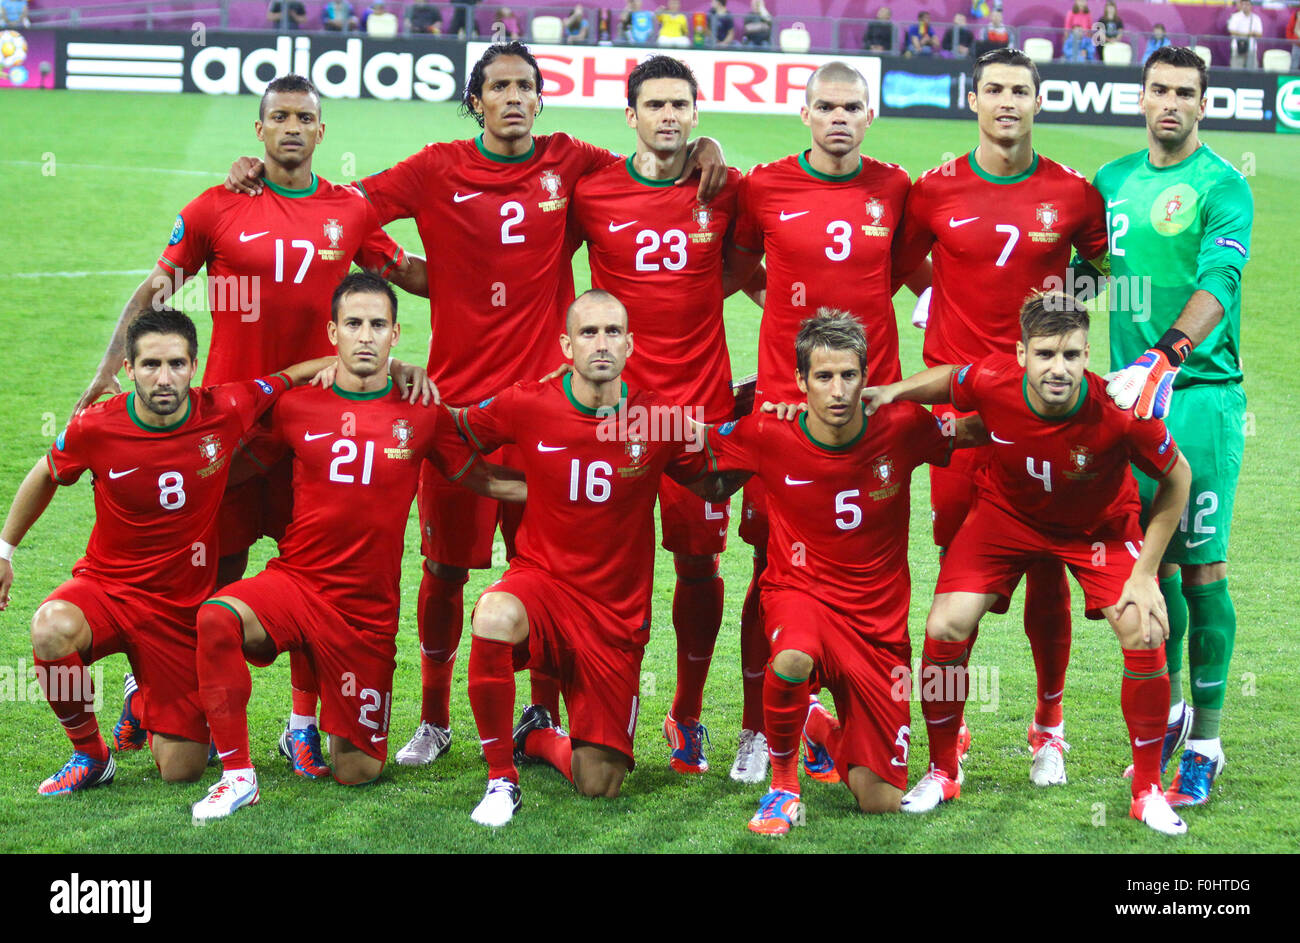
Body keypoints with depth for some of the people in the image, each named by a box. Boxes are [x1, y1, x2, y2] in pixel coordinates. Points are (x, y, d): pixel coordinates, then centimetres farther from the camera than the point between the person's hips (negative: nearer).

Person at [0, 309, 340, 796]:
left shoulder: (227, 410, -15)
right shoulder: (95, 427, -14)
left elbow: (298, 374, 3)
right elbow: (46, 476, 9)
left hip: (181, 609, 1)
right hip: (105, 586, 0)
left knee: (182, 771, -2)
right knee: (52, 630, -37)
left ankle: (145, 706, 36)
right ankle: (89, 753, -9)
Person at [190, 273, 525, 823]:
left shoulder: (422, 415, -1)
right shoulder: (297, 407, 0)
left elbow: (479, 478, 11)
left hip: (369, 610, 0)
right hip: (295, 582, 0)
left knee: (356, 773, 2)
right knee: (217, 618, -34)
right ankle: (237, 775, -19)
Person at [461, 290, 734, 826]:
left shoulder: (660, 419, -7)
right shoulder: (528, 406, -8)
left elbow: (713, 484, 7)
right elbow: (451, 431, 9)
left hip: (617, 613, 1)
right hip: (543, 578, -1)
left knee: (600, 786, -3)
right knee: (495, 616, -39)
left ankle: (537, 738, 34)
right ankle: (501, 777, -17)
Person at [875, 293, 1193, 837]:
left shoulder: (1119, 412, -35)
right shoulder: (991, 381, -30)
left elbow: (1177, 477, -17)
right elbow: (946, 379, -3)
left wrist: (1145, 574, -15)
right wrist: (893, 392, -22)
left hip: (1101, 523, -1)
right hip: (1006, 511, 1)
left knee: (1145, 635, -16)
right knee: (945, 629, -12)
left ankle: (1148, 791, 5)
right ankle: (942, 773, 12)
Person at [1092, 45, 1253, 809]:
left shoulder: (1223, 186, -5)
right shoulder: (1113, 180, 13)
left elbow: (1218, 282, -19)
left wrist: (1167, 357, -33)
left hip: (1201, 392, -5)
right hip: (1132, 392, 5)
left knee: (1200, 565, -4)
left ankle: (1206, 744, 4)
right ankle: (1170, 707, 28)